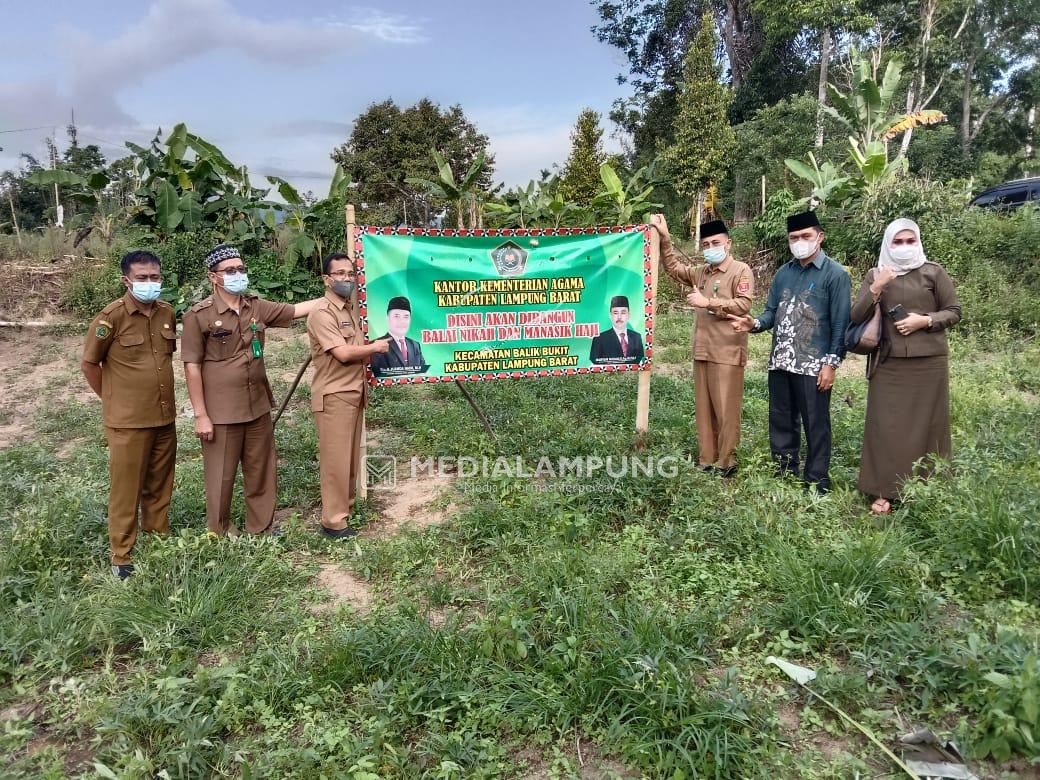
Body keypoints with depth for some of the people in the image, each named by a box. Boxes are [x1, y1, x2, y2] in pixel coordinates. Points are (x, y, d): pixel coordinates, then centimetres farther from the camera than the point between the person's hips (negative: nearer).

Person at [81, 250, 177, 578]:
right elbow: (89, 365, -5)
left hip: (165, 418, 5)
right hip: (128, 422, -5)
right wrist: (114, 401, 2)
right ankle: (121, 557, 19)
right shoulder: (112, 316, -14)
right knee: (126, 491, 6)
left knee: (159, 488, 16)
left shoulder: (167, 312, 2)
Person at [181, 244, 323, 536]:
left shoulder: (257, 307, 5)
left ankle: (262, 530, 30)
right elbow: (192, 367, -10)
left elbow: (296, 310, 12)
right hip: (221, 413, -5)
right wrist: (200, 415, -12)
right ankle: (220, 536, 24)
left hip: (258, 408, 5)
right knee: (221, 478, 7)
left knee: (261, 474, 15)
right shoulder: (199, 315, -10)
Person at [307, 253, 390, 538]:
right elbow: (343, 353, -23)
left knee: (351, 457, 16)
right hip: (333, 396, -9)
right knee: (335, 460, -3)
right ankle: (334, 521, 5)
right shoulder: (322, 313, -15)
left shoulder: (351, 308, 14)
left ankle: (347, 507, 28)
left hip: (354, 393, 9)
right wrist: (375, 347, -9)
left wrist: (370, 353, 7)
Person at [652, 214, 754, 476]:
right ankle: (706, 459, 18)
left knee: (725, 408, -3)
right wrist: (664, 237, 15)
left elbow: (744, 304, -14)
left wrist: (708, 302, -16)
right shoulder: (701, 272, 16)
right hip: (701, 350, 7)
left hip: (727, 352, -7)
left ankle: (725, 462, 7)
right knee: (704, 406, 10)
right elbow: (673, 267, 25)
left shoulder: (741, 271, -4)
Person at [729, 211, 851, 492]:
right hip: (780, 362, 6)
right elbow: (772, 312, 12)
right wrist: (754, 323, -10)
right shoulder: (783, 273, 13)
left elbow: (840, 323, -9)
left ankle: (817, 482, 12)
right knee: (781, 421, 14)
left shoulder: (836, 275, -5)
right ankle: (783, 474, 27)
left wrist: (831, 363, -14)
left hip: (813, 365, -6)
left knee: (815, 425, 2)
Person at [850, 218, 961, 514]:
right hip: (889, 364, 1)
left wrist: (924, 320, -13)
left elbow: (954, 312, 5)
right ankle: (885, 491, 9)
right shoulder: (875, 275, 6)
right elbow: (855, 317, -2)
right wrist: (876, 288, -15)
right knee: (887, 426, 0)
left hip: (928, 362, -1)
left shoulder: (933, 272, 3)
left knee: (926, 425, 6)